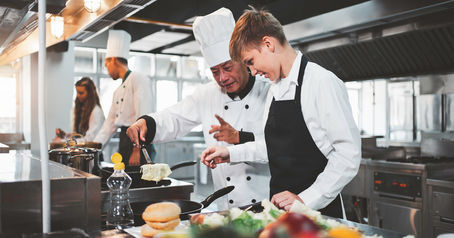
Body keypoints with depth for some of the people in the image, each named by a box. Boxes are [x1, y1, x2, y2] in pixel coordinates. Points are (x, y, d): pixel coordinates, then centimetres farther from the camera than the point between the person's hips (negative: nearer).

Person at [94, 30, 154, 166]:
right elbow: (110, 123, 25)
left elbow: (143, 117, -16)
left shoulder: (139, 79, -7)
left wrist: (137, 150, -20)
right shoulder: (118, 91, 21)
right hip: (124, 140, 8)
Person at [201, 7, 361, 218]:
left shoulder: (322, 82, -15)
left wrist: (305, 200, -22)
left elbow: (349, 155, -19)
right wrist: (231, 154, 10)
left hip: (318, 210, -7)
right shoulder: (274, 90, 10)